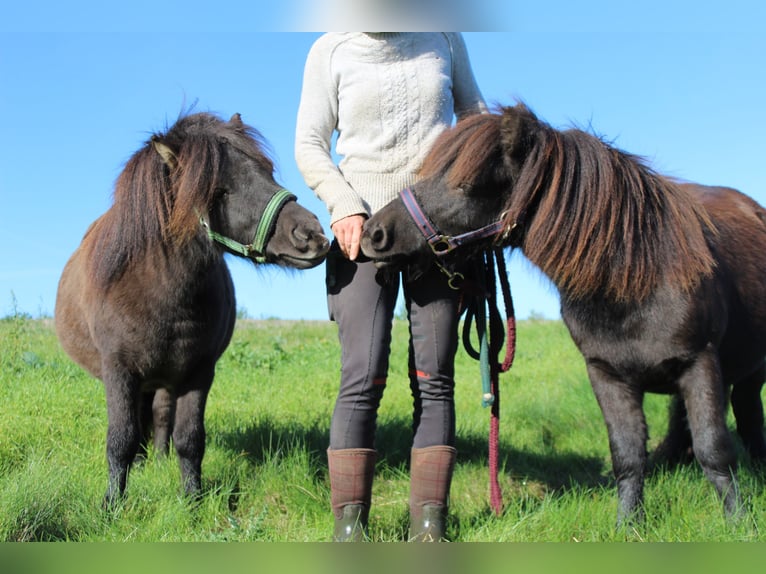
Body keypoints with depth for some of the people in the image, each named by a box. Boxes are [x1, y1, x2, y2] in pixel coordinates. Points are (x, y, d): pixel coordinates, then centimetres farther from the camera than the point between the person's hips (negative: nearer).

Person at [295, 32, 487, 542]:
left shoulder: (444, 38, 9)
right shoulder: (331, 50, 4)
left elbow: (475, 115, 18)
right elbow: (309, 145, 2)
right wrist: (344, 206, -15)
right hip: (363, 229, -2)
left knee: (435, 379, 0)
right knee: (363, 378, -10)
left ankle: (429, 526, 4)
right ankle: (349, 524, -2)